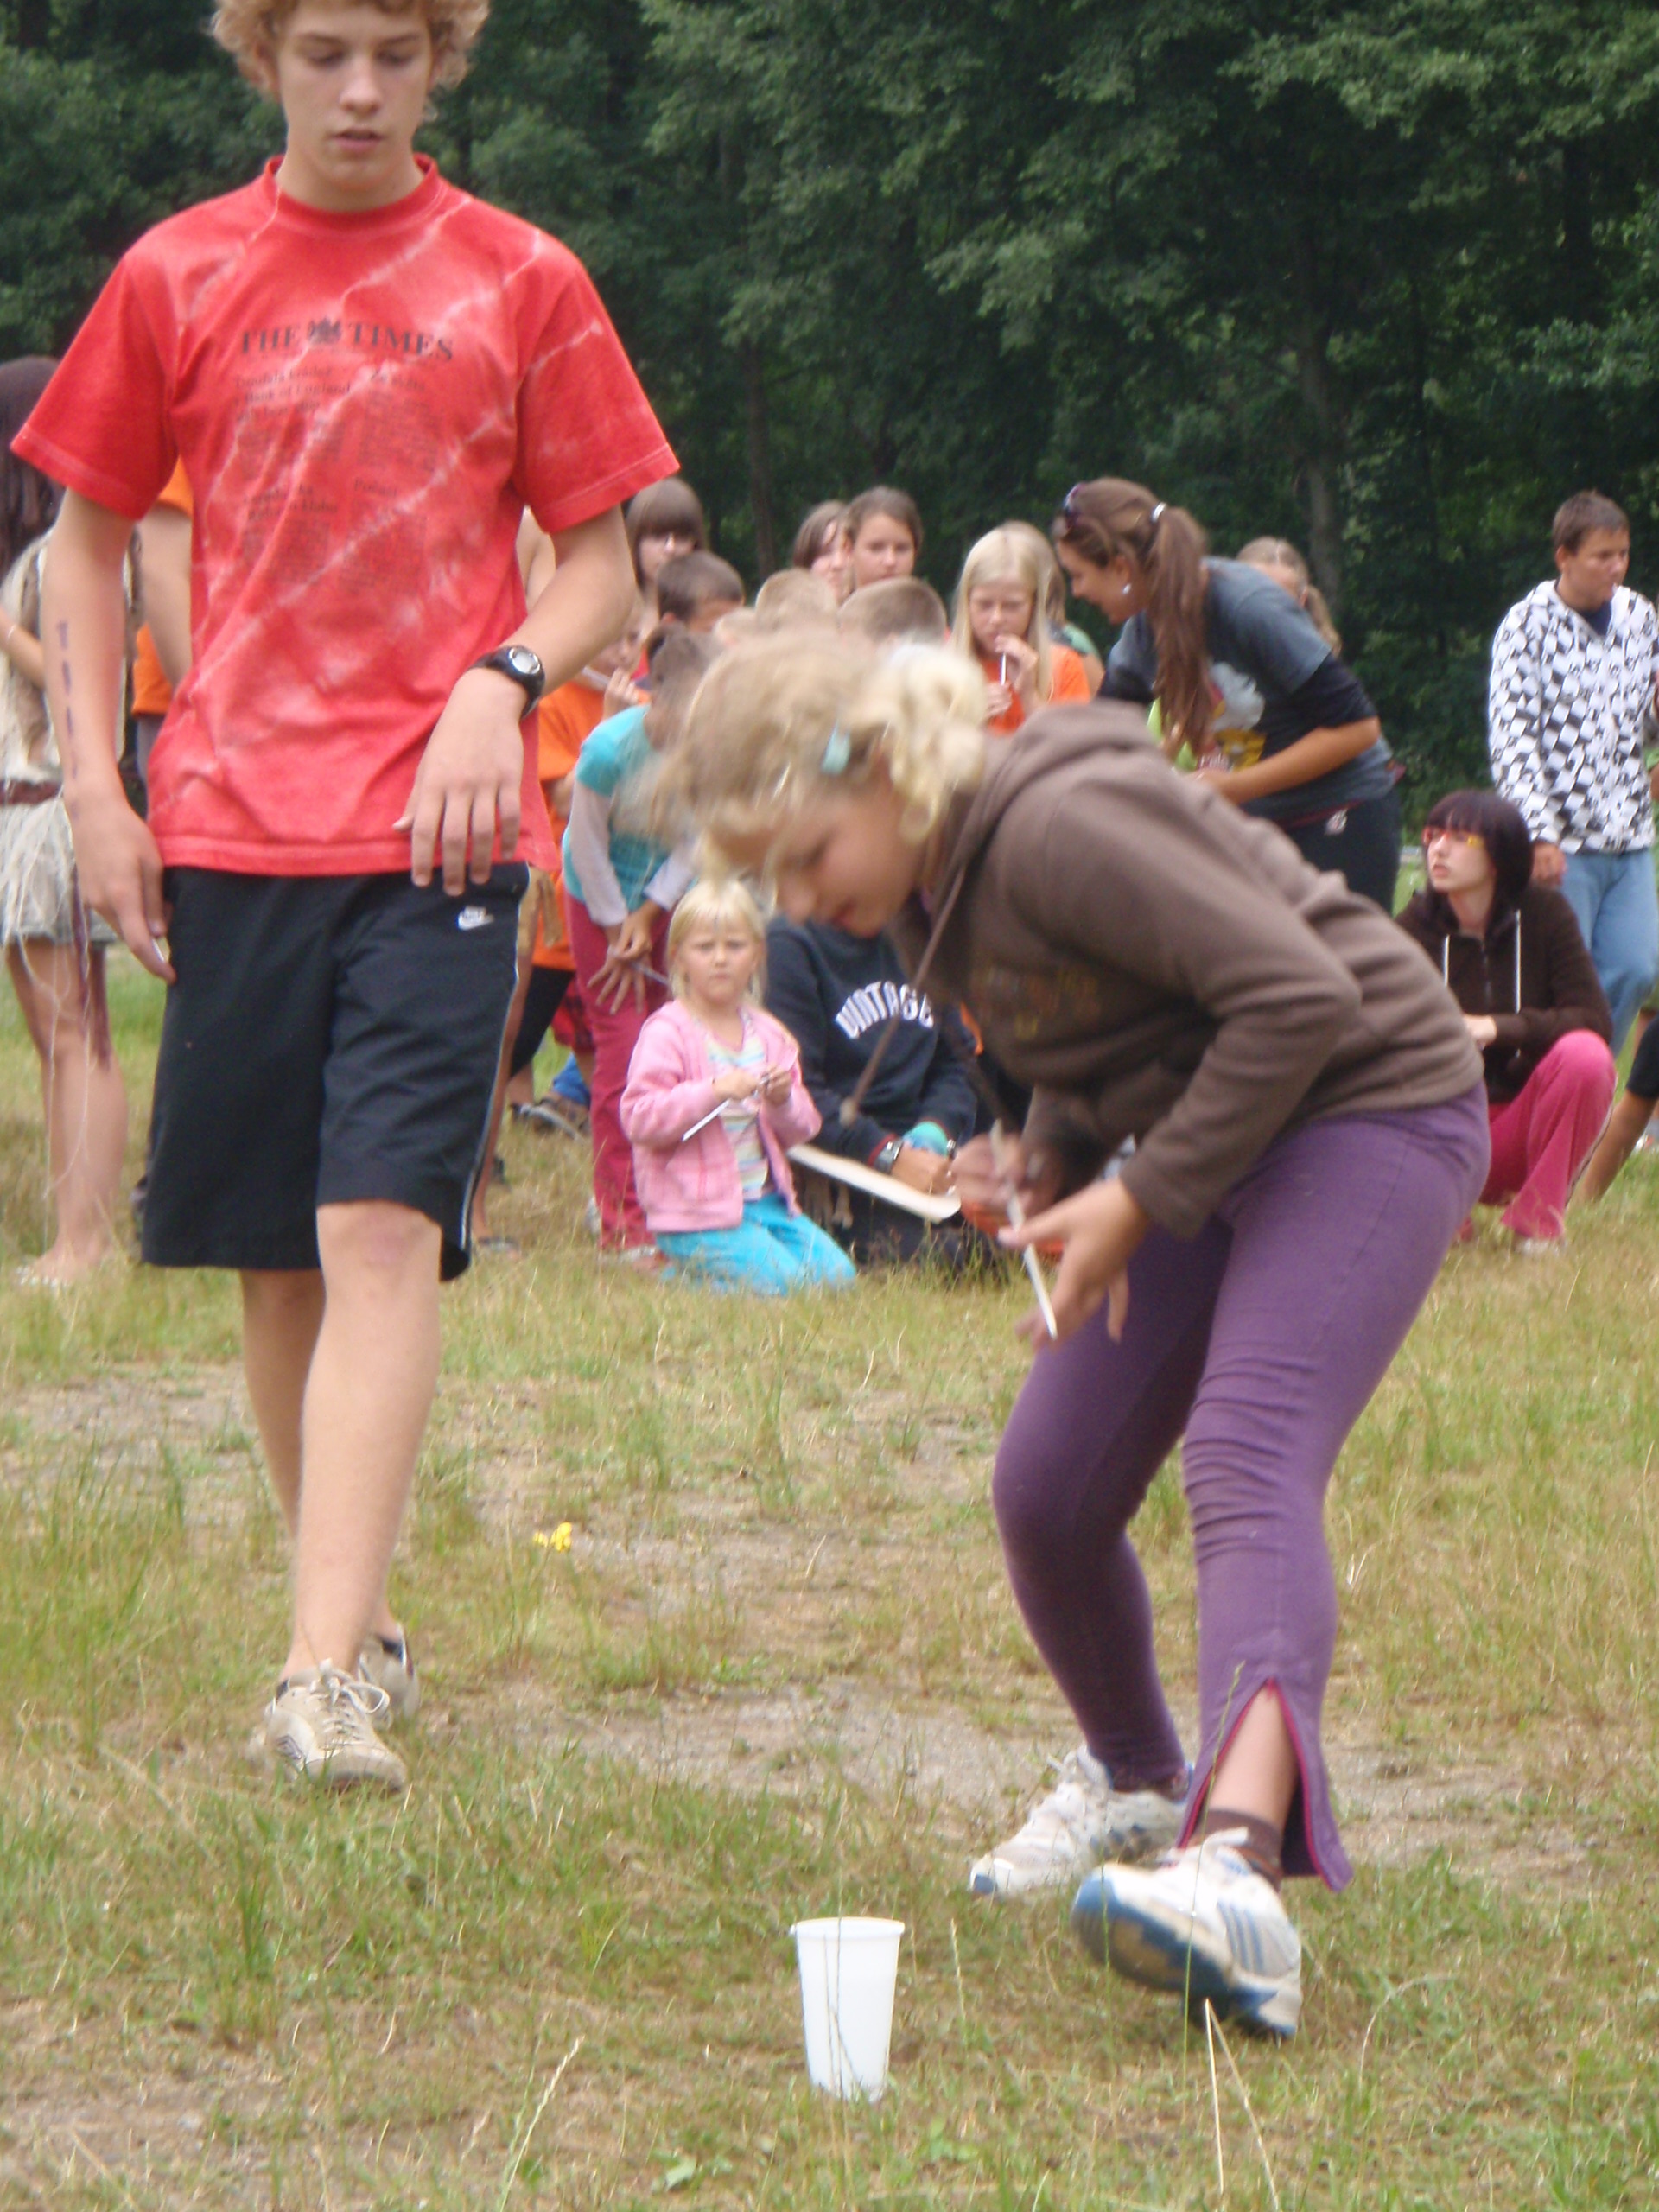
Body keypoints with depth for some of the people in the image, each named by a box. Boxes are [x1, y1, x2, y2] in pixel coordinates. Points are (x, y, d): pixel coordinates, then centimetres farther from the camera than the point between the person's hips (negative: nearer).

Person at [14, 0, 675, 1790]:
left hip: (440, 830, -2)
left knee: (384, 1235, -15)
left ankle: (325, 1682, -22)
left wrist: (503, 682, -11)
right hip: (233, 828, 2)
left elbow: (602, 564, 9)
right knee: (274, 1257, 7)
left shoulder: (523, 285, 5)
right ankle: (361, 1621, 24)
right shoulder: (174, 279, 8)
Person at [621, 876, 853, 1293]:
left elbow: (801, 1129, 14)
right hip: (697, 1215, -7)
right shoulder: (666, 1035, -9)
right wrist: (713, 1091, -27)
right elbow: (639, 1119, -19)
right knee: (782, 1283, -21)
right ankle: (683, 1275, 1)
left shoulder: (769, 1035, 12)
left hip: (768, 1197, 7)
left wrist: (784, 1100, -10)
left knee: (836, 1274, -2)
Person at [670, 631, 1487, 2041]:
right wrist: (1045, 1164, 0)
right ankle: (1136, 1782, 36)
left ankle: (1241, 1867, -50)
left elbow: (1298, 993, -27)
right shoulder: (929, 887, 5)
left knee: (1246, 1471, -29)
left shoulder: (1058, 828, -25)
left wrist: (1141, 1199, -22)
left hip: (1373, 1112, -9)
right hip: (1210, 1144, 9)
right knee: (1048, 1491, 7)